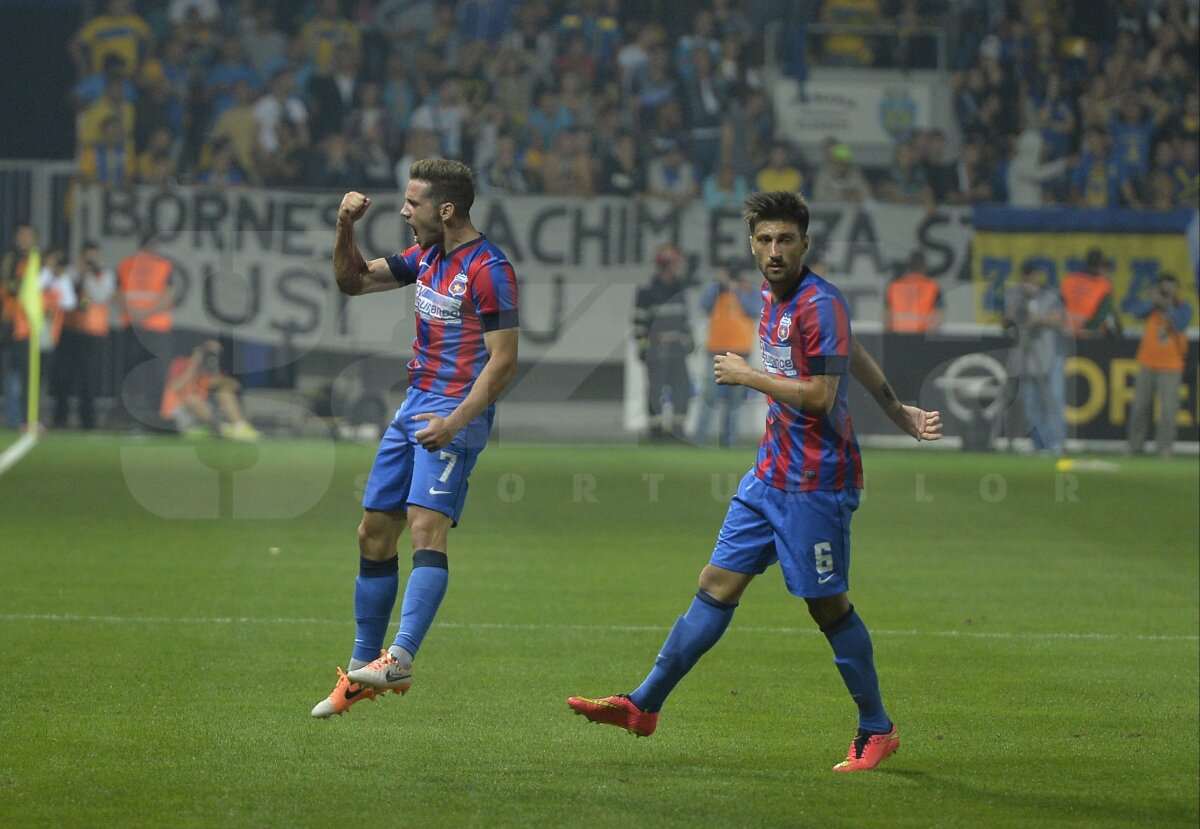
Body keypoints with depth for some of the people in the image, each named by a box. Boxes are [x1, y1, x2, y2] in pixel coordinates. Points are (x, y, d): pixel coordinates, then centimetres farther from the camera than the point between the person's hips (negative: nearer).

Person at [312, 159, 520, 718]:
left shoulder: (488, 268, -13)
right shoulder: (425, 257, 13)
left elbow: (504, 360, -17)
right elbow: (352, 281, 24)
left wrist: (455, 421, -25)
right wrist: (346, 228, 5)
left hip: (456, 416, -9)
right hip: (414, 405, 9)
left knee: (427, 527, -24)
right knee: (373, 535, 8)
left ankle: (399, 660, -36)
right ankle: (361, 671, 15)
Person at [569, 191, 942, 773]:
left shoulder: (820, 304, -15)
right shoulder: (770, 299, 12)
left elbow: (820, 395, -22)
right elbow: (852, 354, 23)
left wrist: (746, 376, -13)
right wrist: (901, 413, 27)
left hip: (814, 484, -8)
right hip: (770, 476, 8)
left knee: (828, 606, -1)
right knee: (717, 586, 7)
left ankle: (877, 730, 12)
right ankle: (644, 706, 9)